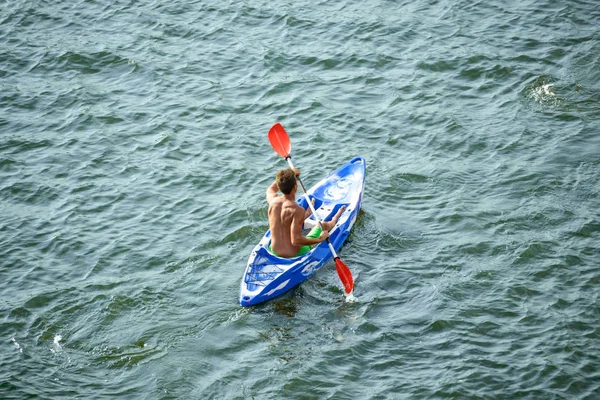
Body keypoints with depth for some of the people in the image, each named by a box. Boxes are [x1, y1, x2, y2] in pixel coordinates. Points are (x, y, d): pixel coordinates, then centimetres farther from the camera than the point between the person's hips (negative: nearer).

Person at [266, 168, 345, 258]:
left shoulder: (273, 200, -12)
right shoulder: (297, 210, -30)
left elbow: (271, 189, 16)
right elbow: (295, 241, -31)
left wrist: (286, 175, 21)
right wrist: (320, 239, -21)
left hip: (274, 252, 5)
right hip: (295, 255, -5)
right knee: (323, 224, 21)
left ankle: (307, 214, 65)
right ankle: (332, 223, 56)